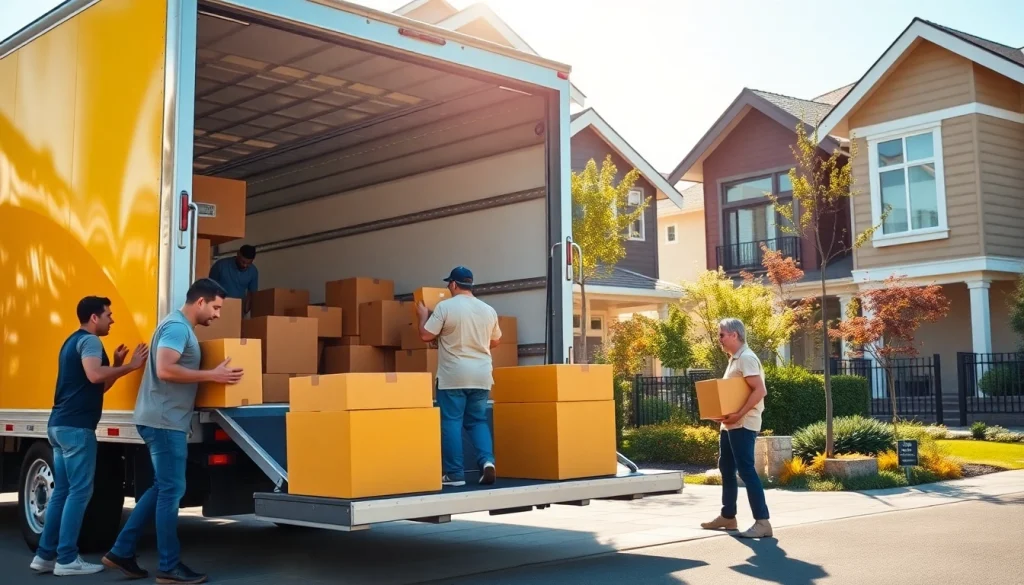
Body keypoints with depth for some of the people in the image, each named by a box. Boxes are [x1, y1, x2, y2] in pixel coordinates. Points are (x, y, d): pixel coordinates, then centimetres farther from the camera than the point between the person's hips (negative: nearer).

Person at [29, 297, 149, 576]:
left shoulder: (73, 341, 23)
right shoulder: (89, 340, -9)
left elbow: (99, 387, 23)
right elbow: (94, 376, -28)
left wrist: (117, 364, 14)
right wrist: (130, 366, -20)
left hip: (60, 424, 10)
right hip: (76, 427, -10)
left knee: (62, 491, 12)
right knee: (79, 491, -7)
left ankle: (46, 555, 14)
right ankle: (66, 559, -5)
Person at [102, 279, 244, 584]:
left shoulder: (181, 327, 17)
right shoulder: (177, 326, -15)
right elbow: (165, 370, -27)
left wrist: (210, 375, 21)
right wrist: (212, 375, -23)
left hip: (166, 420, 10)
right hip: (164, 421, -10)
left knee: (162, 487, 16)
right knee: (171, 490, -5)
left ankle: (121, 552, 19)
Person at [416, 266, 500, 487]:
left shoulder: (445, 306, -7)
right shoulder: (488, 310, 8)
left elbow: (425, 335, -5)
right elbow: (495, 341, 19)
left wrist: (423, 314, 13)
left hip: (453, 375, -4)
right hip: (481, 375, 4)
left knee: (451, 422, 2)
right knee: (478, 421, 13)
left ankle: (454, 474, 2)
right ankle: (487, 461, -7)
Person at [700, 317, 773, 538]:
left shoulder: (746, 358, -15)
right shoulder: (734, 359, 16)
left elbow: (759, 390, -24)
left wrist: (739, 414, -27)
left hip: (743, 424, -11)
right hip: (730, 424, 11)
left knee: (746, 470, -12)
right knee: (726, 468, 16)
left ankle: (762, 522, -10)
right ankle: (728, 516, 27)